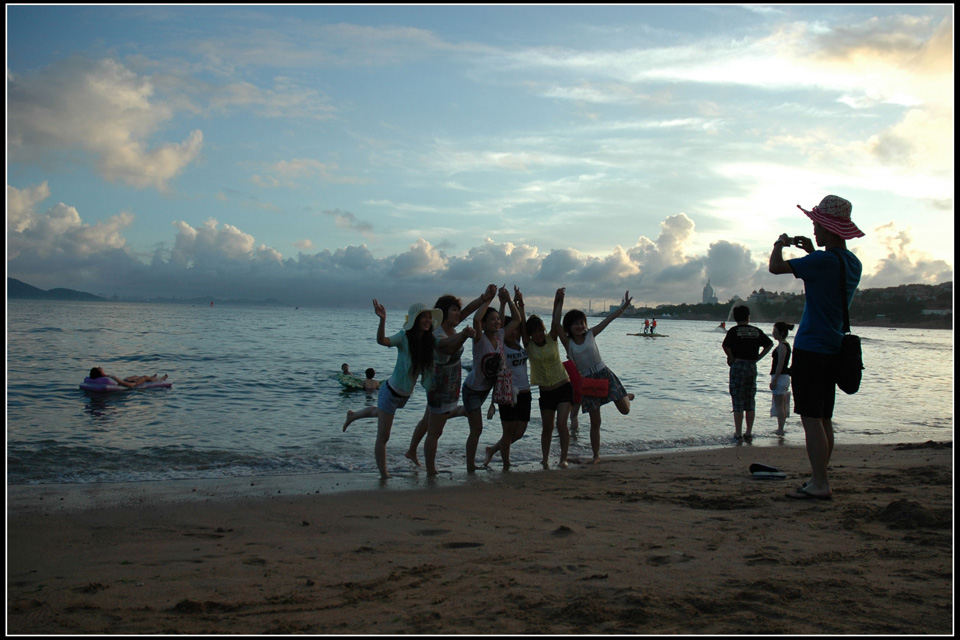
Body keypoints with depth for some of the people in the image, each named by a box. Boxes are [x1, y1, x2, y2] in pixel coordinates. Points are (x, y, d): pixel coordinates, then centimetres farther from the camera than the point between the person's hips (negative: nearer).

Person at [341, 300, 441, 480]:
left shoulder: (428, 340, -7)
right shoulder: (404, 337, -24)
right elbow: (382, 340, -43)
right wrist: (383, 320, -59)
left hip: (405, 395, 7)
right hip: (392, 392, -7)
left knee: (380, 412, 36)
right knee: (383, 437, 1)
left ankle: (353, 415, 62)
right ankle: (383, 475, 12)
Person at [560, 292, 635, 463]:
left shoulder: (591, 334, 0)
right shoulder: (567, 342, -4)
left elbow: (609, 318, 0)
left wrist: (624, 306, -5)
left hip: (604, 375, 1)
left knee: (625, 410, -1)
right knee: (595, 422, 1)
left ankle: (627, 396, 36)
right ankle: (596, 455, 17)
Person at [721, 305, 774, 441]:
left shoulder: (734, 331, -7)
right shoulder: (757, 331, 6)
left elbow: (725, 345, -22)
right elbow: (770, 344, 8)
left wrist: (731, 358, -7)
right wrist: (758, 358, 7)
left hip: (738, 365, -4)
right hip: (752, 366, 4)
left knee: (738, 401, -1)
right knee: (750, 401, 11)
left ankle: (738, 433, -1)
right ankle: (749, 432, 14)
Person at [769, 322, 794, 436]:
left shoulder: (782, 346, -15)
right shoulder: (785, 345, 15)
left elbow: (780, 364, -20)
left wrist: (774, 380, -20)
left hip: (780, 377, -10)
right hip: (785, 376, 10)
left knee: (779, 406, -7)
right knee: (782, 405, 13)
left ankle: (780, 429, -7)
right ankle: (780, 429, 17)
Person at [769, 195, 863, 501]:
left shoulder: (823, 260, -17)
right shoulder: (853, 263, 10)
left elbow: (776, 267, -15)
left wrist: (780, 243, 3)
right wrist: (812, 251, 29)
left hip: (810, 348, -9)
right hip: (833, 349, 9)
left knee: (811, 419, -6)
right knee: (823, 419, 14)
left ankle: (820, 485, -5)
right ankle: (819, 478, 20)